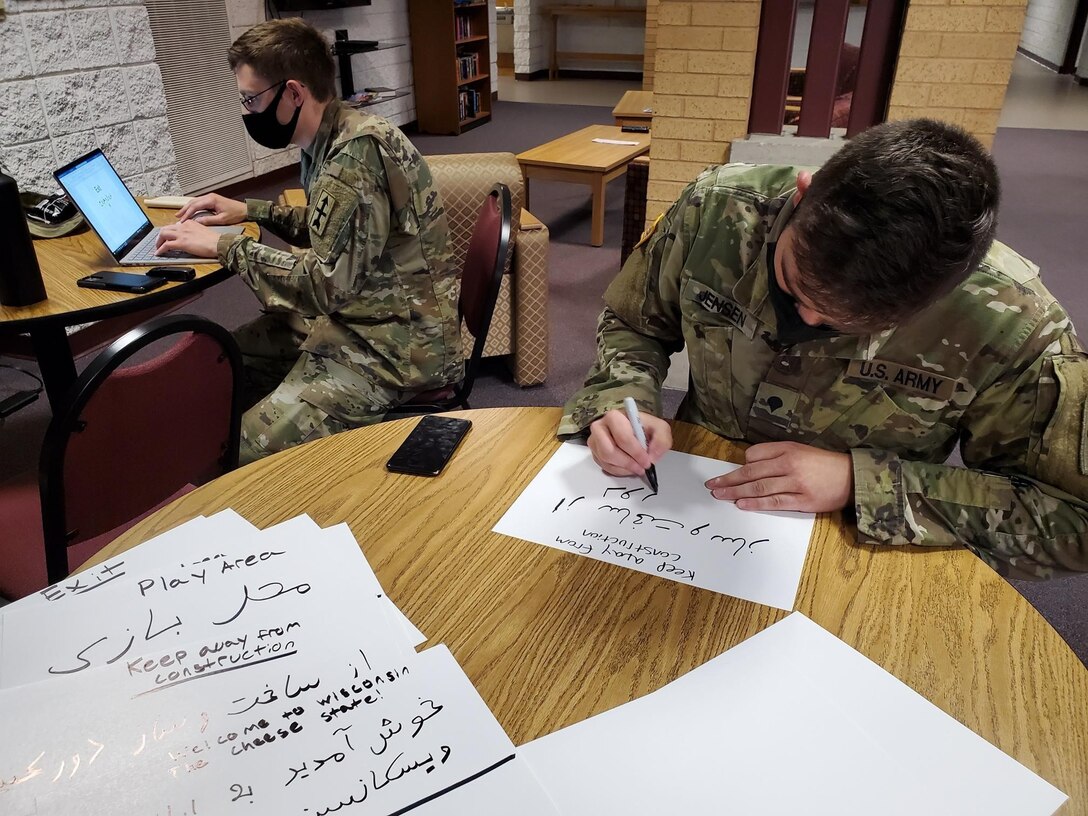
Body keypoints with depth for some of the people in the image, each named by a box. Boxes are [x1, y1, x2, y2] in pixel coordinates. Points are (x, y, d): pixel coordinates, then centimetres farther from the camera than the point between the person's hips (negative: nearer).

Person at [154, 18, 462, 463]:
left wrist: (222, 246, -14)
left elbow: (327, 282, -25)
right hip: (352, 315, 10)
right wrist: (251, 210, 14)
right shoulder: (334, 141, 7)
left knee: (250, 453, -21)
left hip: (394, 343, -10)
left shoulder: (360, 150, -22)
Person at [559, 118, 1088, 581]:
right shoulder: (718, 207, -16)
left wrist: (860, 481, -23)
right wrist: (623, 403, -20)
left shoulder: (1010, 320, -22)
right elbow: (632, 323, 1)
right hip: (695, 500, 2)